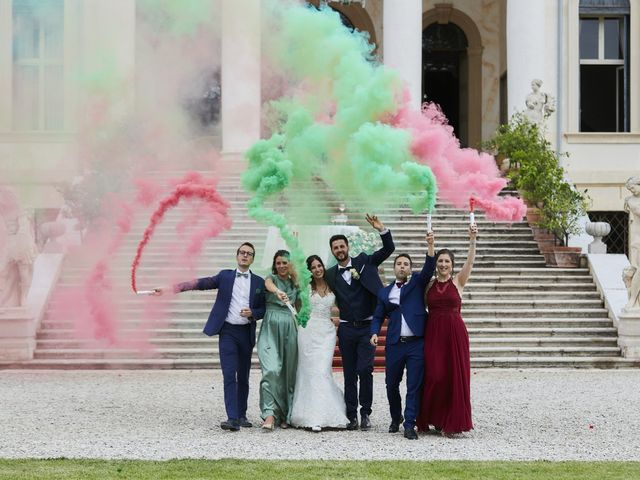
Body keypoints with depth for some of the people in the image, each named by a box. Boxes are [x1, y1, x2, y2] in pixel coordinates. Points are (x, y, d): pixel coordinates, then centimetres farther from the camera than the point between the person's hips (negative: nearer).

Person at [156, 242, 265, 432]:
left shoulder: (258, 282, 10)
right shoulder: (225, 276, 7)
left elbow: (263, 309, 12)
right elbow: (200, 283, -2)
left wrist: (253, 314, -12)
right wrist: (171, 288, -12)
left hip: (246, 333, 2)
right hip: (228, 331, -2)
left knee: (243, 377, 9)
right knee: (229, 376, -11)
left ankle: (242, 415, 21)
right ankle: (232, 418, -17)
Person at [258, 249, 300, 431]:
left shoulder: (295, 283, 16)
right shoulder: (271, 278, 3)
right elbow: (269, 285, -24)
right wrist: (278, 291, -45)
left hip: (289, 328, 4)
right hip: (271, 327, -4)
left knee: (288, 372, 5)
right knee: (271, 370, -17)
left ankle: (285, 415, 14)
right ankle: (270, 414, -19)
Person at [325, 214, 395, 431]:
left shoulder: (363, 262, 2)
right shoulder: (331, 274, 5)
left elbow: (389, 249, -6)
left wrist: (381, 230, -20)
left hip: (367, 326, -2)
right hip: (346, 329, 2)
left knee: (365, 370, -12)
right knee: (349, 374, 4)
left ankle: (365, 413, 0)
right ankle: (352, 416, 9)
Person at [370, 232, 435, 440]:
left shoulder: (418, 283, 7)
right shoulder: (384, 292, 13)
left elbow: (429, 268, -10)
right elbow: (378, 317, 14)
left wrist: (430, 245, -24)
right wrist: (374, 333, -5)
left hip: (416, 344, -2)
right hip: (394, 344, 2)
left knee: (414, 386, -4)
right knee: (392, 385, 9)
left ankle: (409, 425, -2)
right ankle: (395, 418, 30)